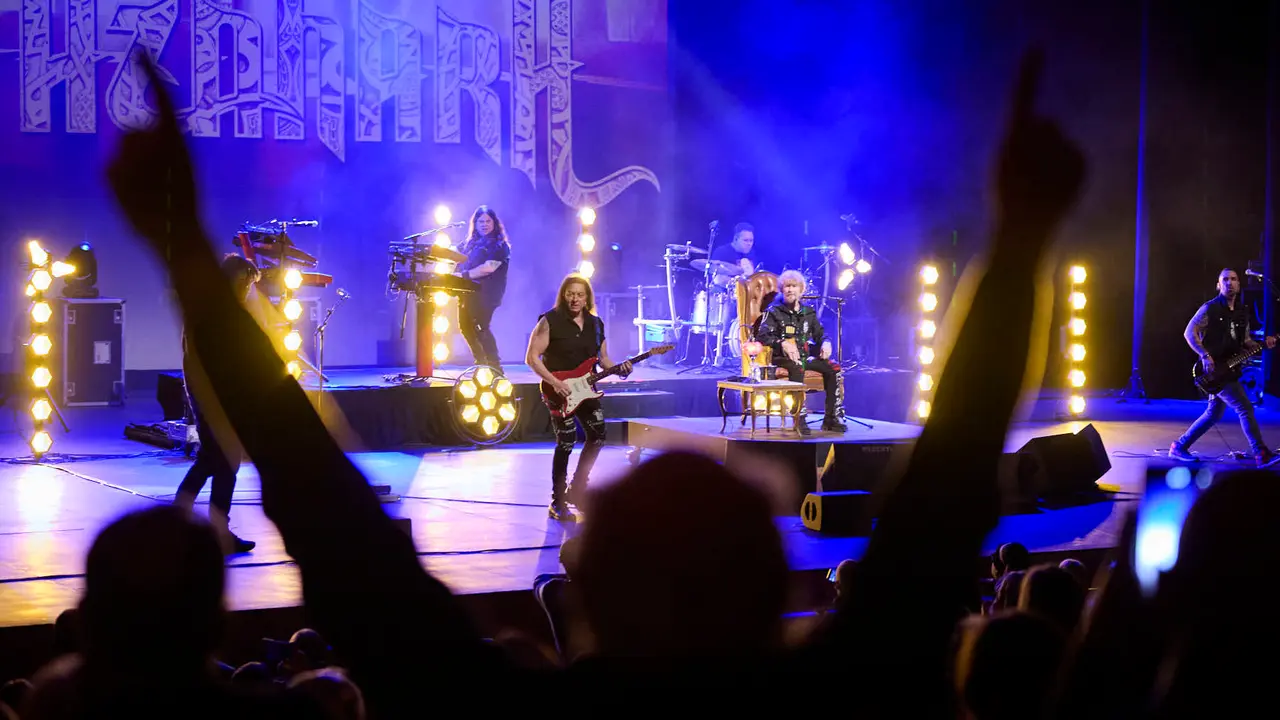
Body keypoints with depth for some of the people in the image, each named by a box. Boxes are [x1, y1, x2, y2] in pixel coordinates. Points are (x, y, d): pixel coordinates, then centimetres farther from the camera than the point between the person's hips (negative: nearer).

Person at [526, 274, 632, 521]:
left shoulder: (596, 324, 8)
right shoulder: (550, 321, -11)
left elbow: (603, 358, 16)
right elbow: (532, 357, -12)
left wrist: (618, 369, -5)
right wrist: (554, 382, -21)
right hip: (559, 392, -7)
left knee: (597, 436, 8)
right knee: (566, 442, -10)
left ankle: (576, 489, 25)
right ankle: (558, 503, -2)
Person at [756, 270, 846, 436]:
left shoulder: (808, 312, 15)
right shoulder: (774, 311, -1)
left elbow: (820, 334, 21)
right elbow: (762, 335, -13)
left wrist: (825, 343, -4)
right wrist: (783, 344, -28)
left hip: (805, 355, 6)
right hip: (782, 357, -6)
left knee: (832, 368, -17)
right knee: (797, 367, -39)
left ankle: (830, 418, -13)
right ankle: (799, 419, -40)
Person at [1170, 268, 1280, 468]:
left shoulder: (1242, 312, 13)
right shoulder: (1210, 308, -8)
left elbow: (1245, 342, 19)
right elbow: (1189, 332, -12)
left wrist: (1263, 344, -1)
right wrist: (1205, 355, -22)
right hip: (1213, 369, -8)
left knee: (1214, 414, 12)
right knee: (1245, 407, -14)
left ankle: (1180, 447, 23)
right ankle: (1262, 454, -13)